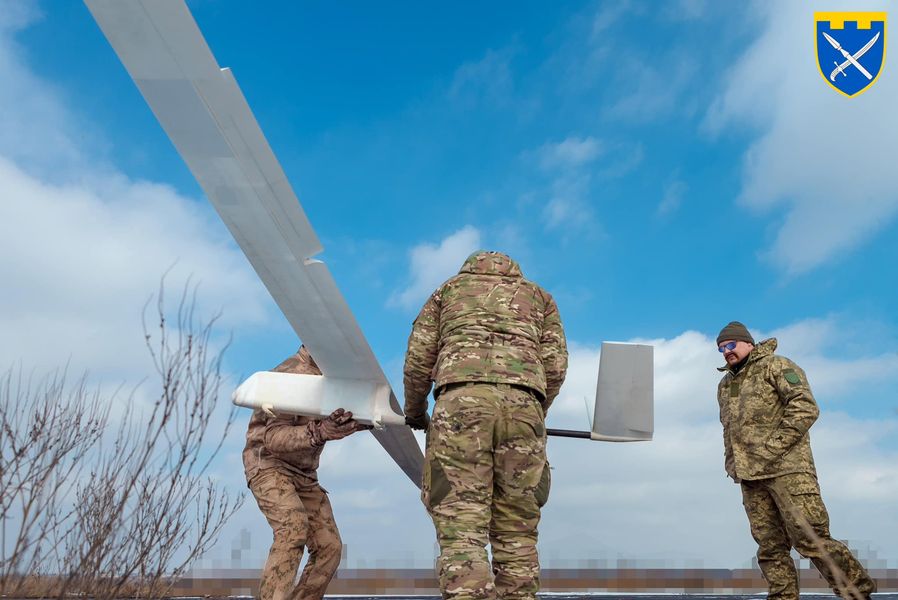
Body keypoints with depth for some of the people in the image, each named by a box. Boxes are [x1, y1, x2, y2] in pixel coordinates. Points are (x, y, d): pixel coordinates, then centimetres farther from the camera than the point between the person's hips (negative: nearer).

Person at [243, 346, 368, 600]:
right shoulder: (291, 374, -22)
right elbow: (274, 438, -29)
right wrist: (319, 434, -45)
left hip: (303, 474, 8)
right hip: (268, 466, -8)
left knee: (329, 548, -5)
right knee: (293, 529, -33)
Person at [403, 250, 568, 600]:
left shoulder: (449, 288, 29)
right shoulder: (538, 295, 30)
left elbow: (418, 358, 18)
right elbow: (555, 365, 17)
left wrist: (414, 411, 34)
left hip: (462, 401, -1)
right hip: (521, 403, 2)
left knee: (462, 531, -7)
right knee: (515, 534, 8)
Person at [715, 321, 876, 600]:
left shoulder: (776, 366, 0)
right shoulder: (725, 386, 22)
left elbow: (805, 407, -12)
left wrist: (771, 448, -16)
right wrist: (732, 463, 15)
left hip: (786, 467, -7)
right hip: (750, 476, 7)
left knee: (810, 539, -11)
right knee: (770, 546, 3)